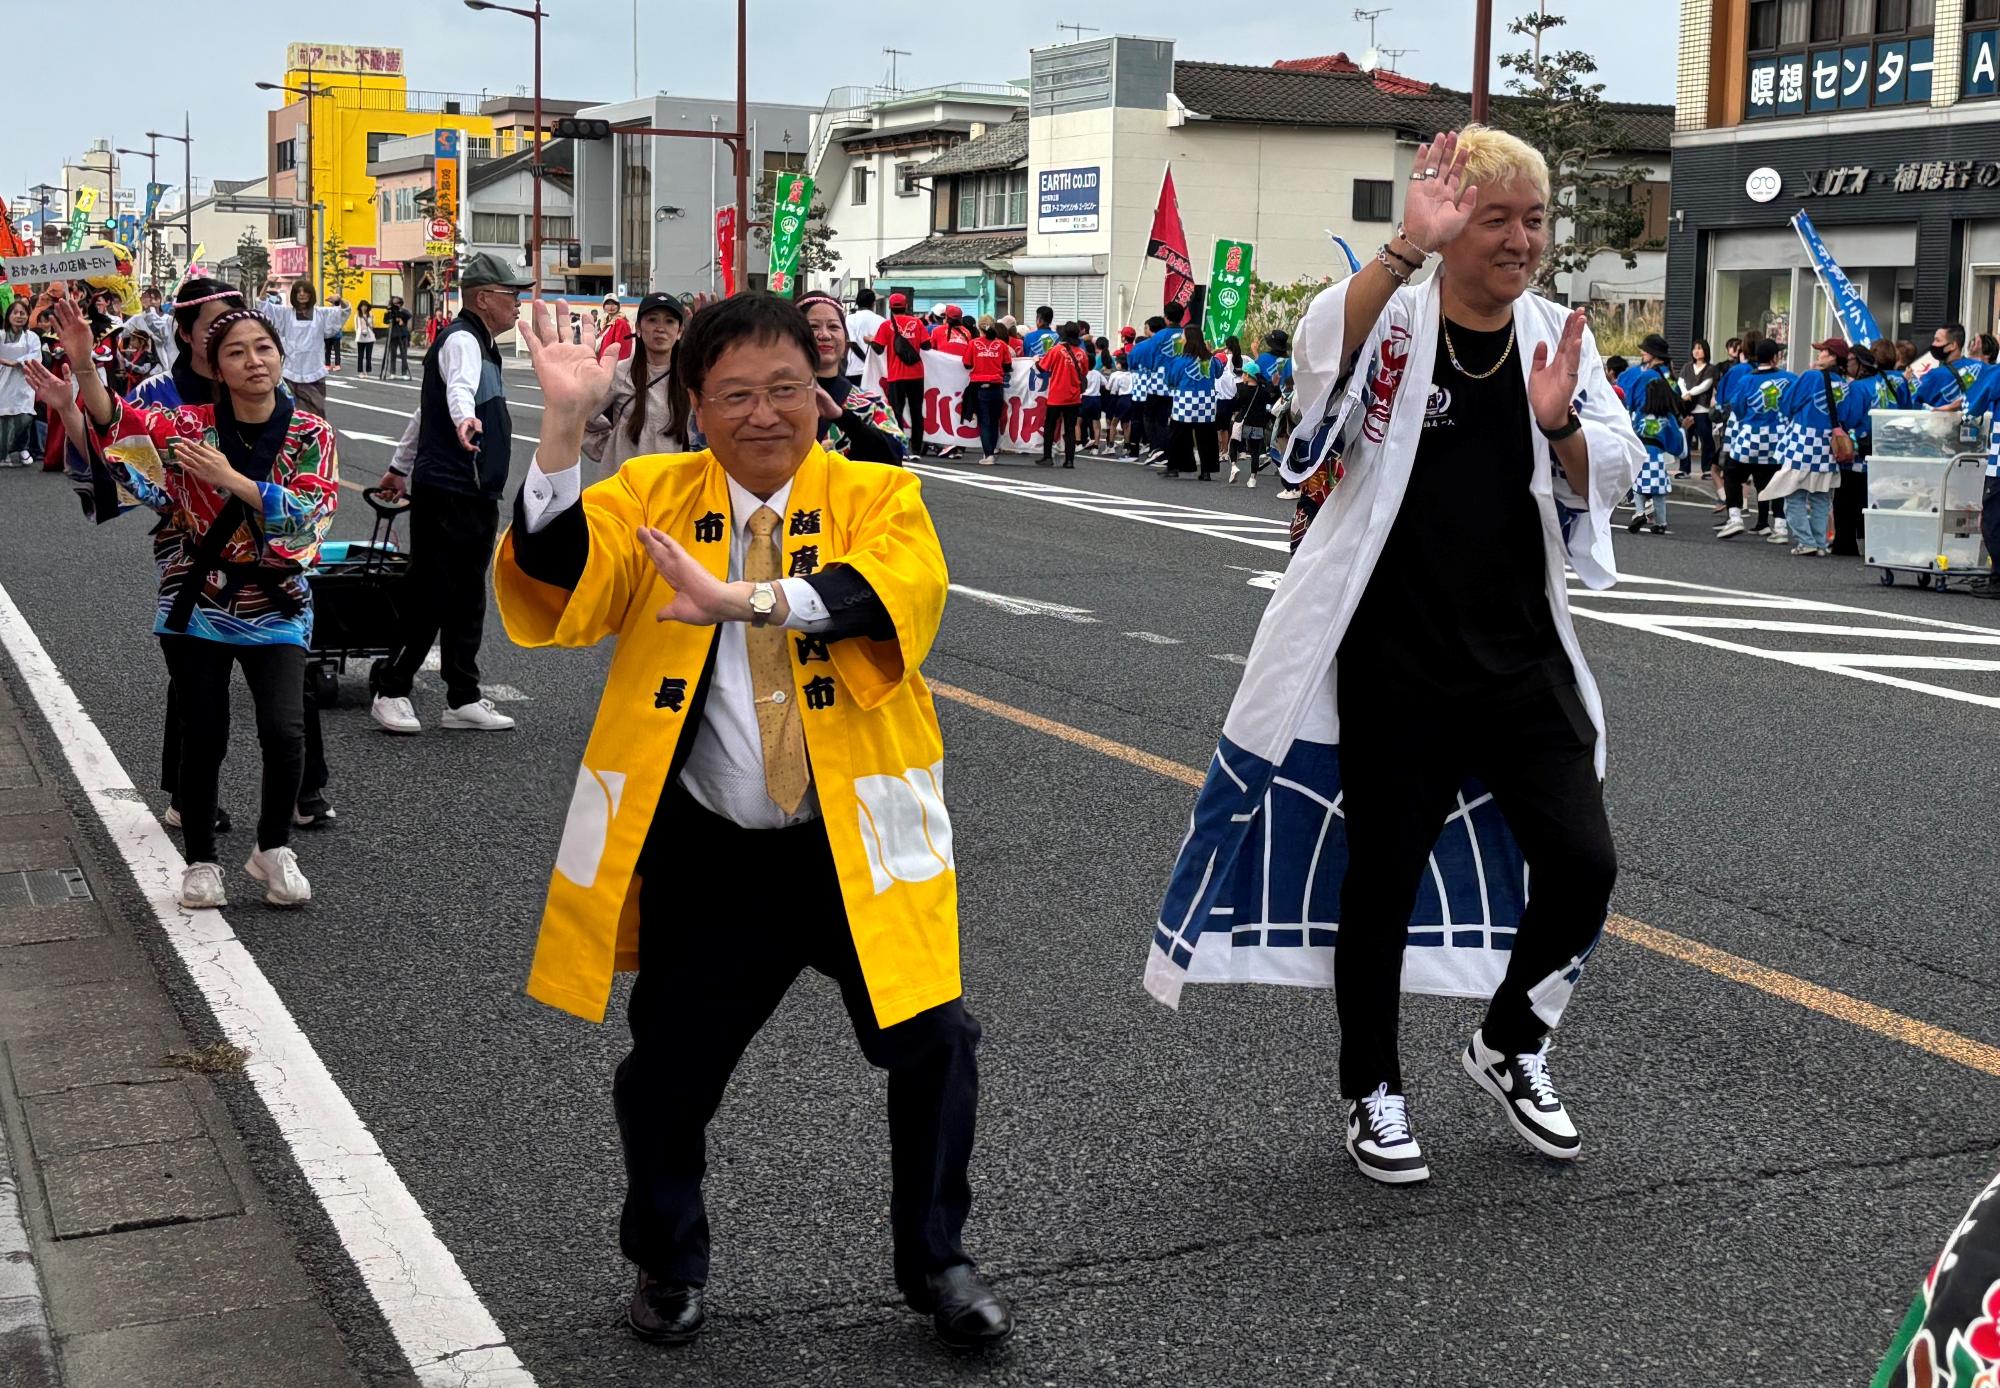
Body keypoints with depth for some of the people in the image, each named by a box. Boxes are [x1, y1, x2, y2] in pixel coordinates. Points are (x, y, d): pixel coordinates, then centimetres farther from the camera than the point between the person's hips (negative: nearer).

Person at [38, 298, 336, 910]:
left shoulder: (311, 435, -5)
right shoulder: (190, 425, -4)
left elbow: (310, 514, -18)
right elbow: (119, 421, -21)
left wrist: (229, 478, -26)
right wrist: (84, 366, -39)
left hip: (275, 607, 0)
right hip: (196, 606, 1)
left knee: (285, 731, -13)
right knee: (203, 738, 4)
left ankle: (273, 848, 11)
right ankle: (201, 863, 22)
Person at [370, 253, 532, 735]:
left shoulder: (481, 345, 20)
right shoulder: (461, 341, -12)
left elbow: (429, 408, 29)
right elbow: (459, 386, -38)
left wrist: (399, 467, 36)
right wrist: (465, 419, -60)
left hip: (476, 496, 10)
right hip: (445, 496, -10)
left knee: (468, 598, 10)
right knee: (430, 595, -4)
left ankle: (463, 699, 14)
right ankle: (391, 691, 7)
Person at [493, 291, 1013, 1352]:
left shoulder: (875, 496, -1)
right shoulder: (651, 498, 4)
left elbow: (904, 589, -23)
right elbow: (552, 577, -13)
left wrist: (751, 601, -38)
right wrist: (563, 426, -26)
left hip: (857, 840, -1)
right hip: (706, 853, 1)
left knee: (933, 1044, -4)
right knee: (668, 1068, 8)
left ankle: (935, 1262, 22)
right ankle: (669, 1263, 37)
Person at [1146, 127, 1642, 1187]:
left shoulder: (1556, 336, 7)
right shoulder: (1394, 322, -8)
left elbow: (1607, 482, 5)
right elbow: (1322, 353, -31)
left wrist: (1561, 425, -16)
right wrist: (1407, 247, -42)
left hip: (1523, 658, 4)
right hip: (1395, 662, -4)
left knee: (1582, 864, 0)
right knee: (1384, 872, 6)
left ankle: (1509, 1042, 27)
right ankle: (1371, 1090, 26)